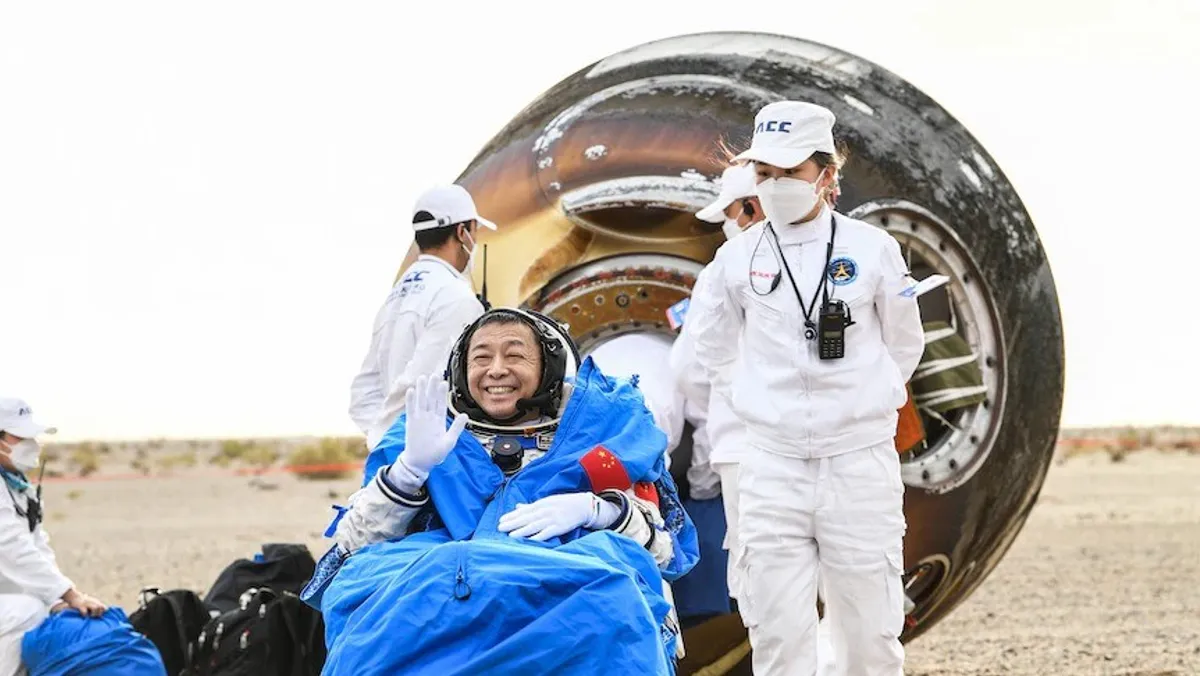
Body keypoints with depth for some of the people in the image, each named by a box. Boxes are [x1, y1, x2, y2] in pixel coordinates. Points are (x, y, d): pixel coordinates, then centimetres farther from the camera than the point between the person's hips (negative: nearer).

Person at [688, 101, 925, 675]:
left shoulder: (871, 249, -1)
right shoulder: (738, 258, 2)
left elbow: (903, 345, 11)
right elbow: (714, 348, 17)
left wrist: (864, 405, 10)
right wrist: (755, 405, 11)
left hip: (860, 461, -1)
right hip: (772, 466, 1)